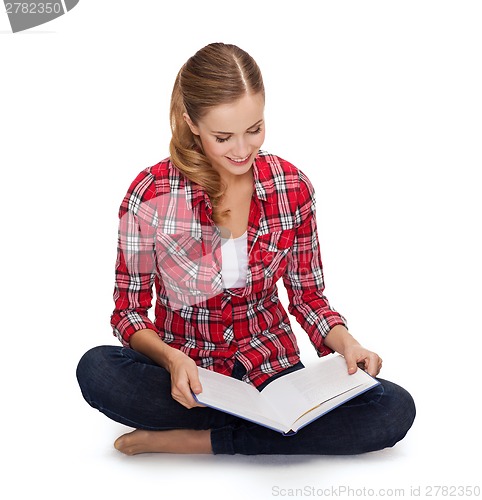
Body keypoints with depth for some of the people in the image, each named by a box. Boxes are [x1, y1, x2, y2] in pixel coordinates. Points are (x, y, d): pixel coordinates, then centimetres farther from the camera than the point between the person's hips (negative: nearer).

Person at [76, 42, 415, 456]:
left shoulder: (292, 187, -4)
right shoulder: (151, 195, -11)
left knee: (396, 409, -23)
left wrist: (346, 343, -15)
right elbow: (129, 309, -6)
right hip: (187, 377, -2)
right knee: (96, 369, -32)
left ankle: (195, 441, -18)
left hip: (272, 370, 2)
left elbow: (309, 297, 6)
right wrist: (171, 359, -26)